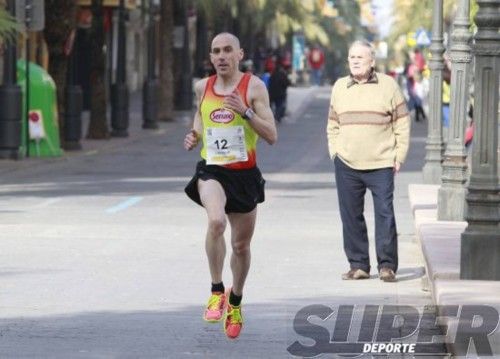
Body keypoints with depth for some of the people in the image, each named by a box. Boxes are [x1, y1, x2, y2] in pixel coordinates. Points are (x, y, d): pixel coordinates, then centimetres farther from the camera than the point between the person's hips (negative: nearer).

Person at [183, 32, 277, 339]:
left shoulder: (254, 87, -6)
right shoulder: (203, 87, 4)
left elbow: (272, 136, -11)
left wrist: (245, 111, -24)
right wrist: (194, 137, 2)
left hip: (245, 175, 0)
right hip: (211, 171, 0)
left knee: (242, 245, 12)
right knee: (216, 221, -31)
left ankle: (235, 302, 37)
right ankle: (217, 291, -17)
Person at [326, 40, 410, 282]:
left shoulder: (388, 85, 1)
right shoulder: (340, 87, 11)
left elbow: (402, 123, 3)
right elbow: (333, 125, 18)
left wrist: (399, 156, -2)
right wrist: (334, 153, 8)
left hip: (381, 164, -3)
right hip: (346, 164, 3)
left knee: (385, 214, -7)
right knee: (351, 216, 5)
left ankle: (387, 265, -2)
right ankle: (358, 264, 12)